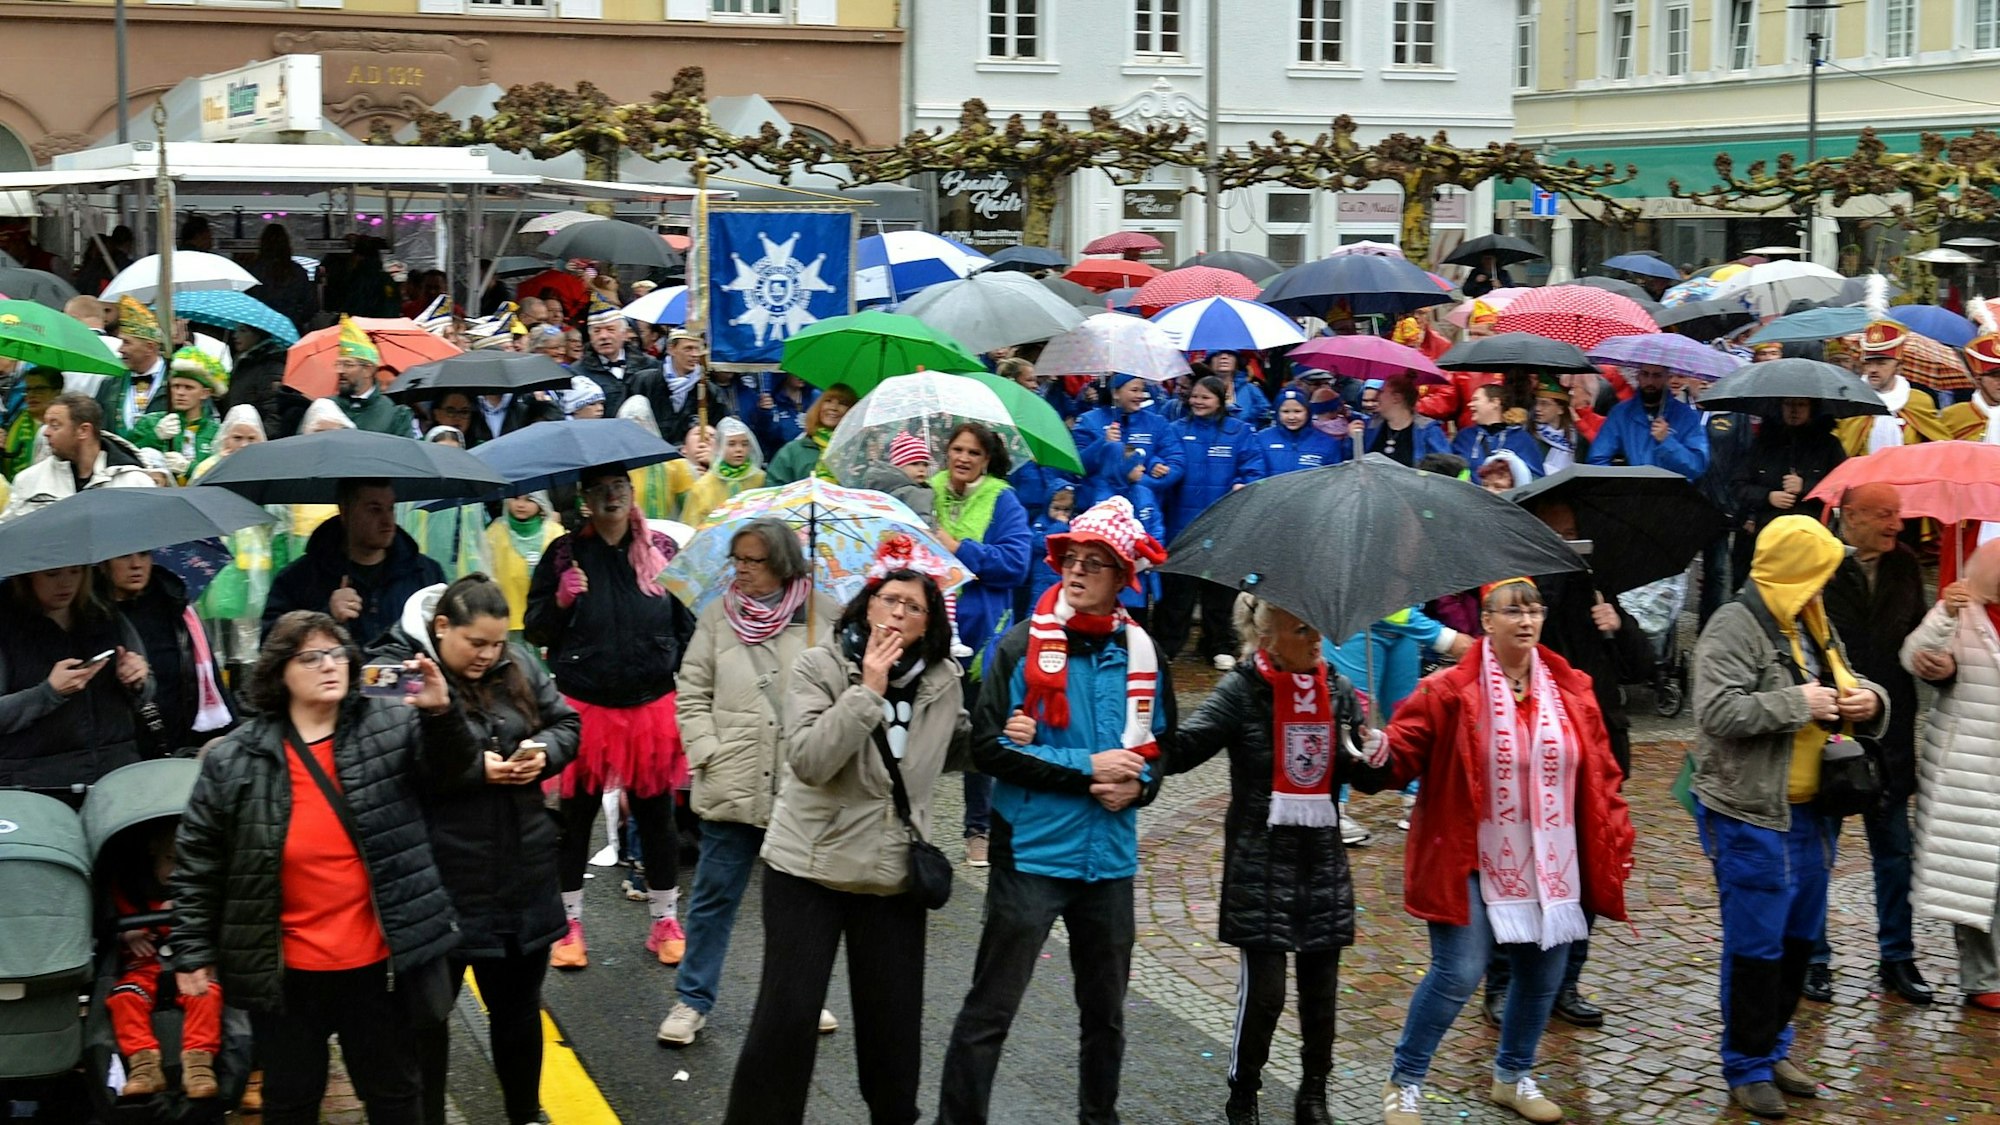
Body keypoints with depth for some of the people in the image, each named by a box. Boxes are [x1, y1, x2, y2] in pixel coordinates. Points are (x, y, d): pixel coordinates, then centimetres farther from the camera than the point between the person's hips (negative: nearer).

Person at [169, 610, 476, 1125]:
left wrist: (442, 712, -32)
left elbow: (453, 764, -12)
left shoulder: (391, 728, -4)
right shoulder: (235, 759, -5)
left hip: (377, 962, 0)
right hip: (284, 972, 0)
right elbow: (199, 860, 0)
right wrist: (192, 950, 0)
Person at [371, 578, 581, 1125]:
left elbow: (566, 723, 14)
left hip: (522, 874, 6)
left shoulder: (517, 664, 4)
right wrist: (473, 769, -23)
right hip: (438, 882, -5)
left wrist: (544, 751, -8)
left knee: (517, 1003, 20)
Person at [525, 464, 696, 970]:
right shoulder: (565, 554, 0)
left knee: (655, 813, 10)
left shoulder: (662, 550, 3)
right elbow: (535, 630, 1)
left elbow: (688, 624, 8)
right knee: (576, 814, 7)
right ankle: (570, 924, 20)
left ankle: (665, 920, 24)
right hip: (583, 707, -1)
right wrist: (560, 601, -18)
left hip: (652, 707, 1)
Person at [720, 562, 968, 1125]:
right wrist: (868, 690, -25)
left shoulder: (943, 681, 1)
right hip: (810, 866, -3)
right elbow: (809, 761, -23)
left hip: (896, 874, 3)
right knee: (786, 1012, -2)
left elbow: (953, 750, 20)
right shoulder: (821, 666, -10)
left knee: (893, 1016, 11)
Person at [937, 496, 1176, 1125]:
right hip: (1031, 853, -4)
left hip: (1110, 856, 4)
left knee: (1105, 1013, 17)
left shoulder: (1141, 654, 4)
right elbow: (989, 748, -14)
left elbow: (1160, 745, 15)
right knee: (989, 1012, -2)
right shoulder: (1023, 646, -8)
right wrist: (1087, 768, -17)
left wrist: (1135, 784, -7)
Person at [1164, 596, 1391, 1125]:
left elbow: (1364, 778, 14)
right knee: (1263, 990, -4)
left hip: (1322, 855, 5)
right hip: (1260, 858, -5)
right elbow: (1180, 751, -19)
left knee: (1321, 986, 10)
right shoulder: (1243, 690, -9)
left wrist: (1378, 757, -7)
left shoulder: (1337, 691, 6)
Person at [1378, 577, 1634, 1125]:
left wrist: (1617, 839, 5)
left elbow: (1601, 773, 9)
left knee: (1544, 973, 12)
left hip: (1551, 867, 5)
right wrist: (1378, 758, -30)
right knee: (1458, 973, -10)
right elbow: (1403, 750, -9)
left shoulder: (1571, 690, 4)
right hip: (1474, 864, -5)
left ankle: (1513, 1078, 35)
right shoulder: (1450, 693, -9)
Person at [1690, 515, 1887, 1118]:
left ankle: (1772, 1049, 32)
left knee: (1799, 937, 16)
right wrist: (1797, 704, -22)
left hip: (1805, 812, 9)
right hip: (1749, 818, -9)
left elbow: (1848, 685, 24)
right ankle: (1747, 1067, 12)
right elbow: (1716, 711, -25)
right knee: (1755, 945, -1)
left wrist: (1869, 701, 0)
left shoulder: (1814, 626, 13)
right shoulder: (1735, 627, -15)